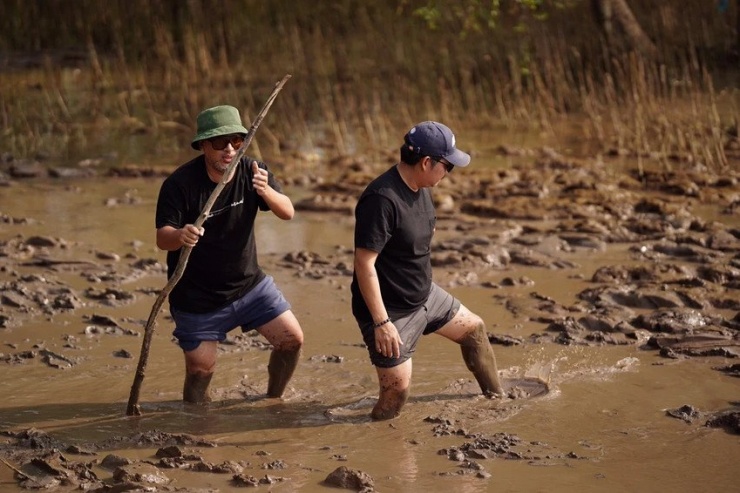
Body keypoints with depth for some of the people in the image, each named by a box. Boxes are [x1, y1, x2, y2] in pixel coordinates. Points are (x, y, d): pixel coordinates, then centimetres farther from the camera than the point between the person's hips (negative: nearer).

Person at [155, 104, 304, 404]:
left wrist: (266, 192, -36)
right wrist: (180, 235, -47)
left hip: (249, 283, 4)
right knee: (200, 370, -2)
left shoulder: (252, 172, -7)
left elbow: (287, 213, -14)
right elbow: (162, 237, -23)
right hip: (197, 297, -4)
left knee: (291, 339, -1)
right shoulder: (180, 184, -19)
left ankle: (273, 401, 23)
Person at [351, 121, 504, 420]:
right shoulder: (382, 199, -30)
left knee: (473, 328, 22)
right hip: (390, 310, -10)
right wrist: (381, 323, -30)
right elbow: (364, 263, -30)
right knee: (397, 387, -11)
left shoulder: (420, 188, 0)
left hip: (424, 295, 10)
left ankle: (497, 398, 42)